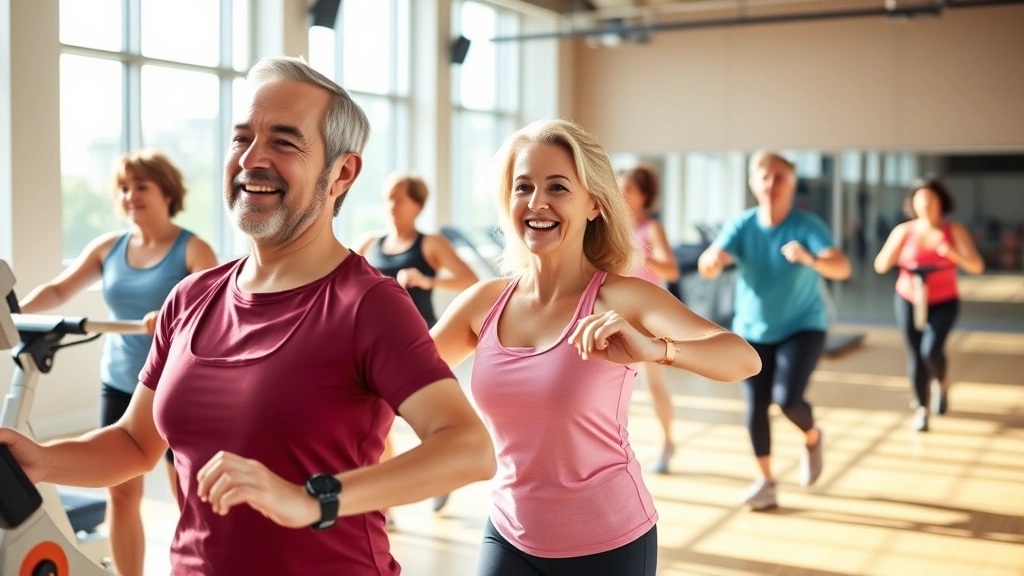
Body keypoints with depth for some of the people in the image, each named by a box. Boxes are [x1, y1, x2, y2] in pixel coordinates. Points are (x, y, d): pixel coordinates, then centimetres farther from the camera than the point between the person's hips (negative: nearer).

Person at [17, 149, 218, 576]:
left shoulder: (192, 250, -9)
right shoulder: (107, 247, 7)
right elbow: (59, 290, 4)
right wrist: (16, 310, -14)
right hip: (120, 386, 5)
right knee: (122, 493, 9)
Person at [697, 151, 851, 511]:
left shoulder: (808, 226, -17)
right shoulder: (741, 225, -10)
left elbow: (842, 268, -30)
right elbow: (707, 268, -21)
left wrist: (809, 259, -51)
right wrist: (711, 260, -45)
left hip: (803, 327, -3)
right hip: (752, 331, 3)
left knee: (787, 397, -19)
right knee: (756, 405, -1)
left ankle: (812, 437, 16)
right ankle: (766, 480, 16)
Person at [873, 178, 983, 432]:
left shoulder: (955, 231, -11)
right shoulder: (904, 231, -9)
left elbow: (977, 266, -18)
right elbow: (881, 266, -10)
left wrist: (951, 252, -35)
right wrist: (897, 243, -26)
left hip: (943, 303, -1)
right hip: (909, 301, 1)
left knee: (931, 350, -17)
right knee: (915, 354, 0)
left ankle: (941, 383, 17)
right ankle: (922, 408, 17)